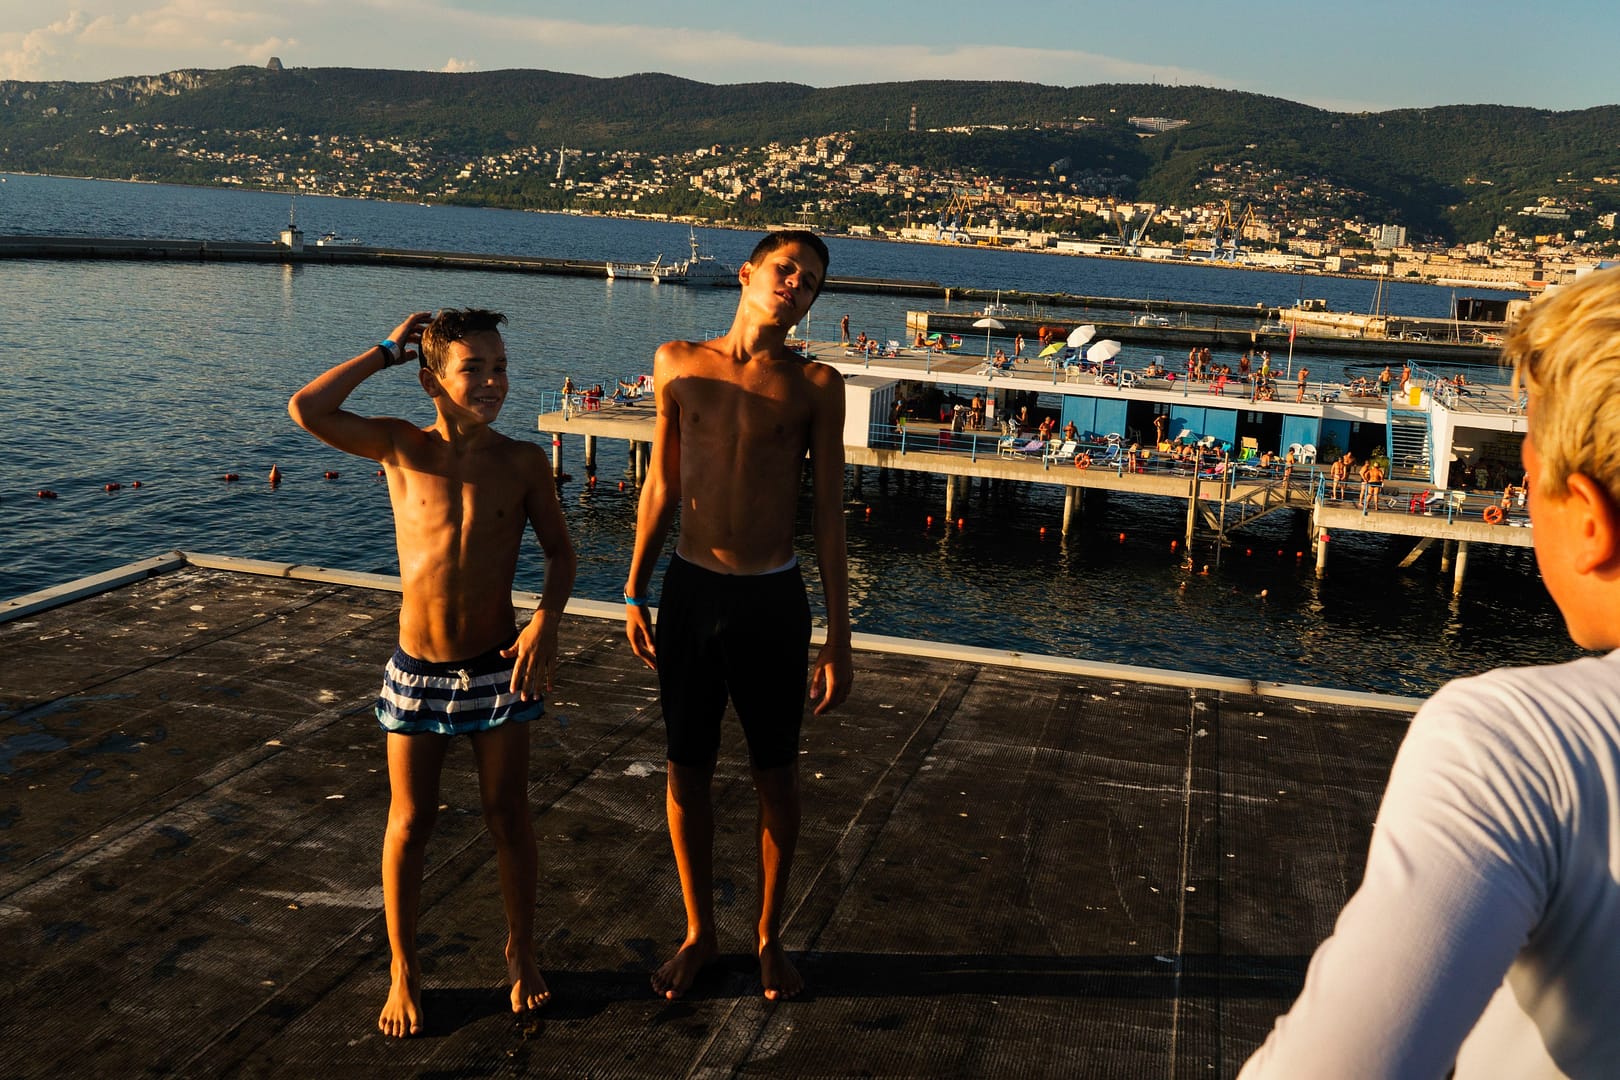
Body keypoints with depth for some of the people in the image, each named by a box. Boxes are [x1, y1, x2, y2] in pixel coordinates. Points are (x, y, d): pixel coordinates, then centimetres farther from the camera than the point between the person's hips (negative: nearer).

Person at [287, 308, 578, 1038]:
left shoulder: (522, 462, -6)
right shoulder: (401, 449, -7)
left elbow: (560, 552, 1)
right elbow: (307, 410, -20)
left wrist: (545, 621, -16)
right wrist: (388, 350, -12)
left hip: (497, 664, 0)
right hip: (417, 669, 0)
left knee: (508, 815, 11)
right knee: (409, 824, 9)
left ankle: (520, 951, 32)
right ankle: (403, 971, 27)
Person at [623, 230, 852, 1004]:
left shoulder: (815, 386, -3)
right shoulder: (679, 364, 3)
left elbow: (829, 515, -2)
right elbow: (661, 486, 11)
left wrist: (838, 639, -4)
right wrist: (633, 593, 10)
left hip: (772, 601, -2)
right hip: (689, 591, 2)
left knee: (775, 774, 10)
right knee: (687, 770, 10)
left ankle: (769, 935, 29)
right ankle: (698, 931, 30)